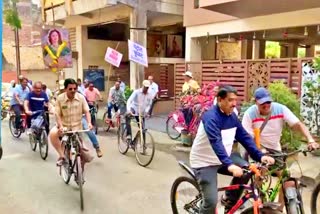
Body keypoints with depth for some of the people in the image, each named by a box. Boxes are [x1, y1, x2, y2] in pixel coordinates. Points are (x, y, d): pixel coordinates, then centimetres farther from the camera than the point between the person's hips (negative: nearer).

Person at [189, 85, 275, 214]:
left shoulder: (232, 116, -1)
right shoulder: (211, 117, -25)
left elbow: (245, 137, -1)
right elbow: (216, 142, -38)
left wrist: (260, 156, -13)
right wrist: (229, 165, -49)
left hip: (224, 158, 7)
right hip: (204, 162, -7)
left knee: (245, 170, -14)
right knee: (211, 201, -15)